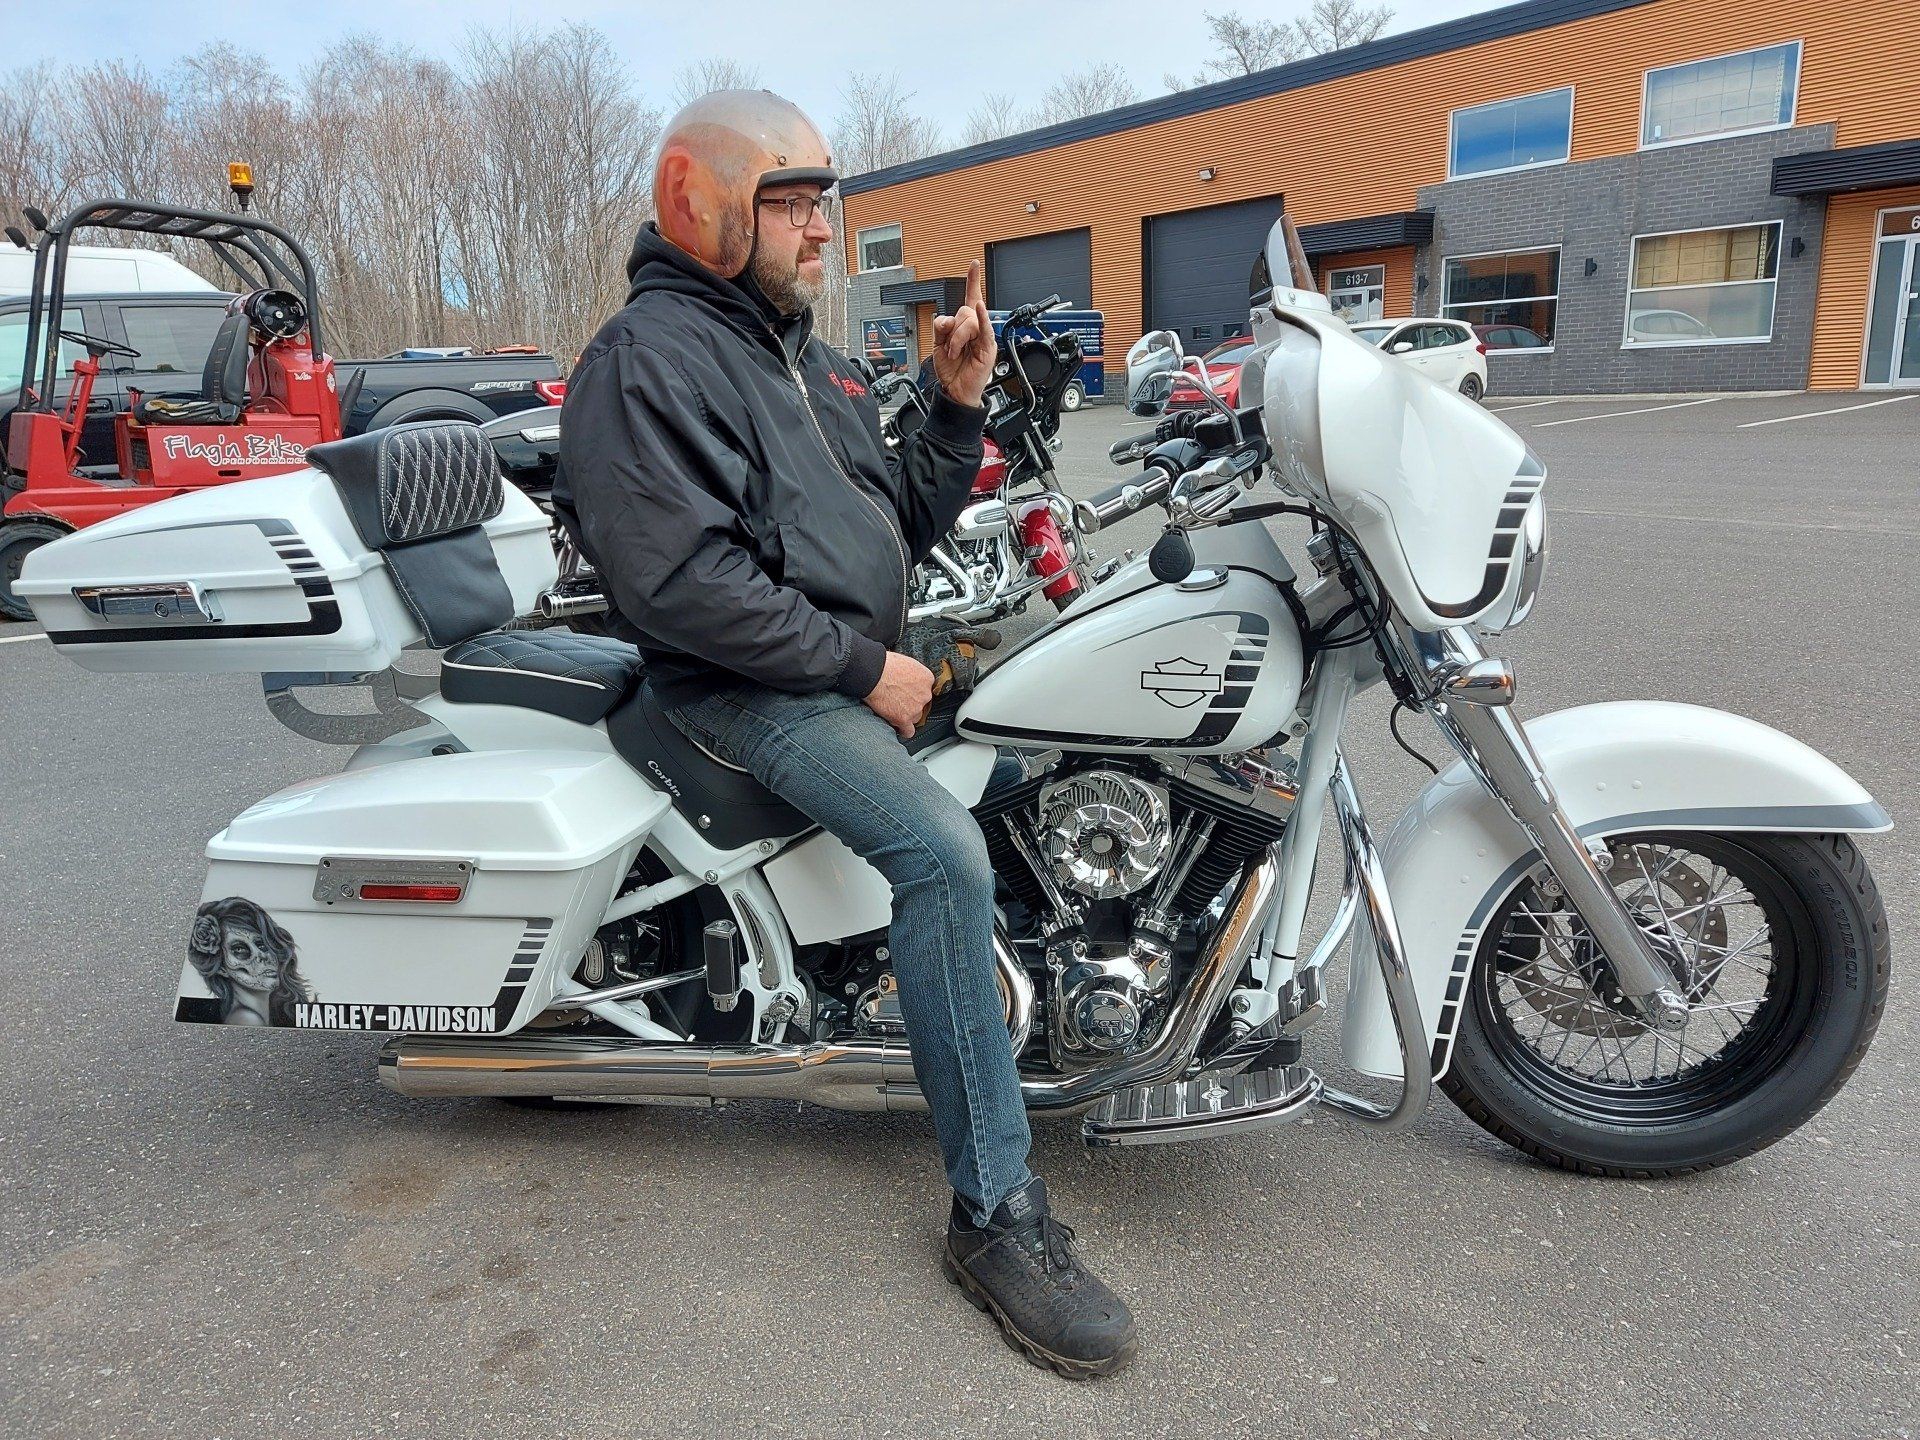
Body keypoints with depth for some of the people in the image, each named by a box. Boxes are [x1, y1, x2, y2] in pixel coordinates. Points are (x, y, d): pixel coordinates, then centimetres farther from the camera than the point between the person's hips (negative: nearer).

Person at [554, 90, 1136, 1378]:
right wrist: (861, 665, -19)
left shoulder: (809, 357, 19)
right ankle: (995, 1212, -19)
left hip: (864, 666, 10)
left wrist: (959, 407, 7)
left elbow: (901, 529, 20)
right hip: (750, 691, -10)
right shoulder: (647, 361, -10)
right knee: (944, 850, -30)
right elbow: (680, 580, -22)